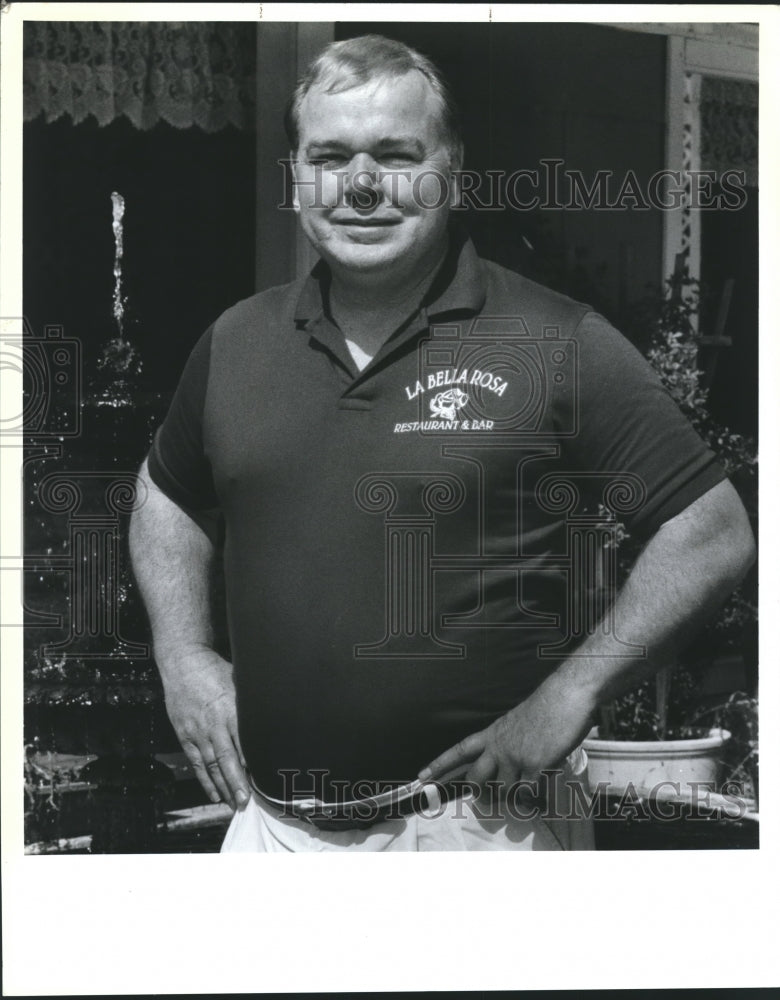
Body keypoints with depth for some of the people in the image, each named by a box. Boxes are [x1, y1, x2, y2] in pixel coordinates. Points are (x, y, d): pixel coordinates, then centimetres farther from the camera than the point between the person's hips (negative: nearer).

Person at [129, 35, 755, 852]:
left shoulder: (555, 345, -8)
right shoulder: (237, 344, 6)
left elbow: (714, 535, -8)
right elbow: (169, 493, 23)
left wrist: (568, 694, -15)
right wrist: (182, 654, 8)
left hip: (479, 823, -4)